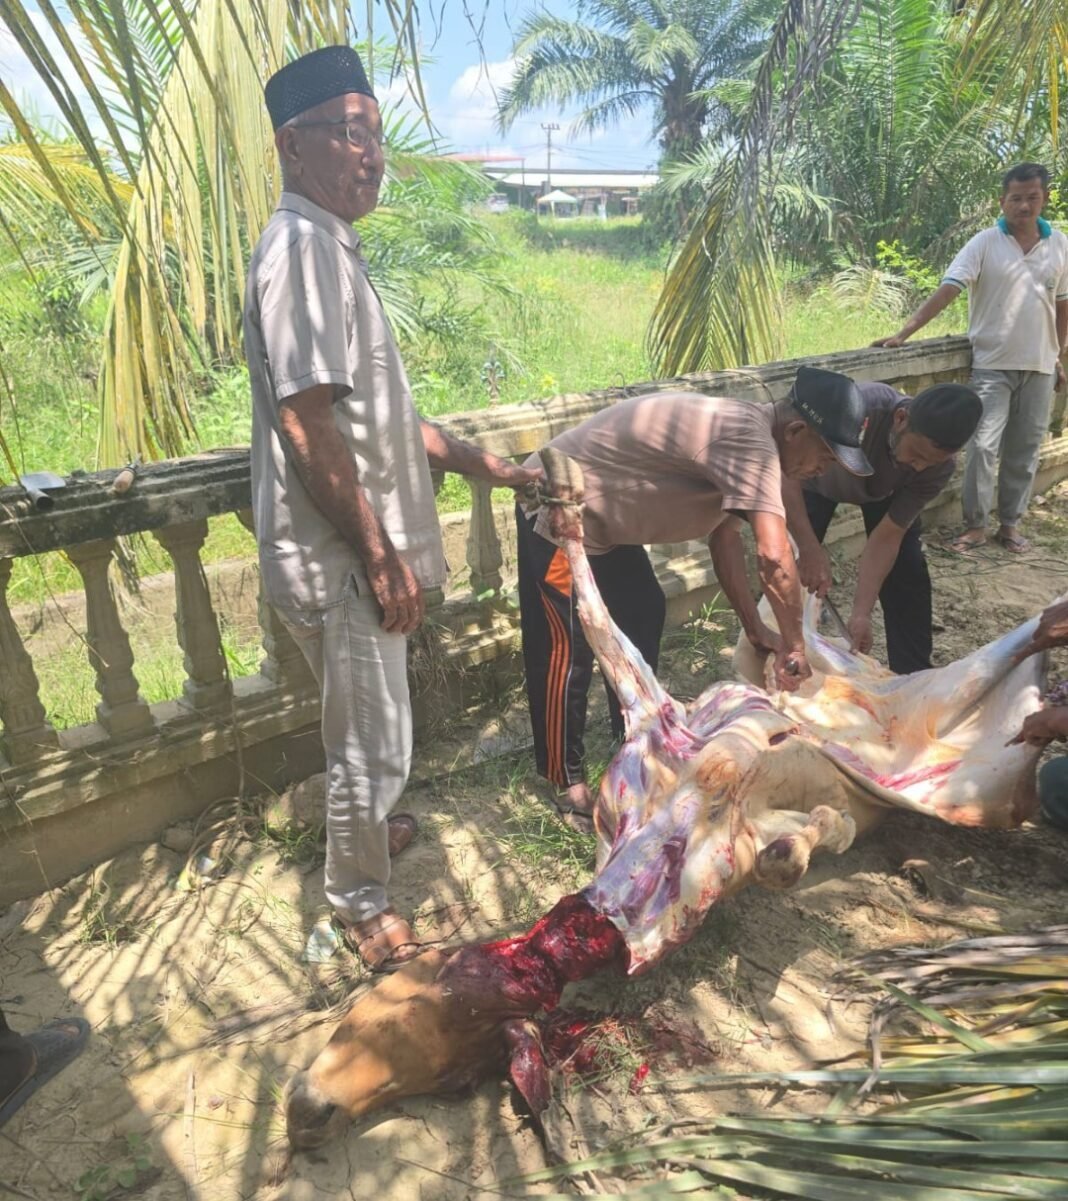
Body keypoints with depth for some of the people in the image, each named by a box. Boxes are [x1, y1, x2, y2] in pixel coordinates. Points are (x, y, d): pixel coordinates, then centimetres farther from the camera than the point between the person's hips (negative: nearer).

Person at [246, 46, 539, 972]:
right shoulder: (302, 247, -16)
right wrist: (381, 557, -21)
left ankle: (365, 827, 49)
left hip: (357, 550, 10)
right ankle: (361, 902, 26)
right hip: (339, 559, -10)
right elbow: (306, 425, -24)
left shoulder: (333, 246, 16)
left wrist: (477, 462, 19)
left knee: (367, 731, 26)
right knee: (373, 742, 5)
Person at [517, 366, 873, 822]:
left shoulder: (742, 432, 5)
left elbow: (723, 534, 9)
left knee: (642, 614, 17)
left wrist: (755, 628, 8)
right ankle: (565, 780, 14)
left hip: (600, 513, 10)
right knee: (570, 646, -3)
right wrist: (794, 644, -20)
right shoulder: (749, 441, -26)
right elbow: (774, 556, -34)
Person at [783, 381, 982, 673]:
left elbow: (889, 534, -26)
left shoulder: (939, 465, -32)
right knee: (793, 571, -14)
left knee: (907, 572, -8)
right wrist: (810, 550, -50)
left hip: (884, 490, 2)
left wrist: (861, 613, -33)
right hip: (817, 479, -2)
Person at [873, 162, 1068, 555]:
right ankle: (975, 524, 5)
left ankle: (1009, 524, 19)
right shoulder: (984, 244, -6)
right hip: (993, 364, -3)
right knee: (983, 446, -7)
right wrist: (904, 332, -29)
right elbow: (947, 290, -17)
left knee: (1024, 451, 8)